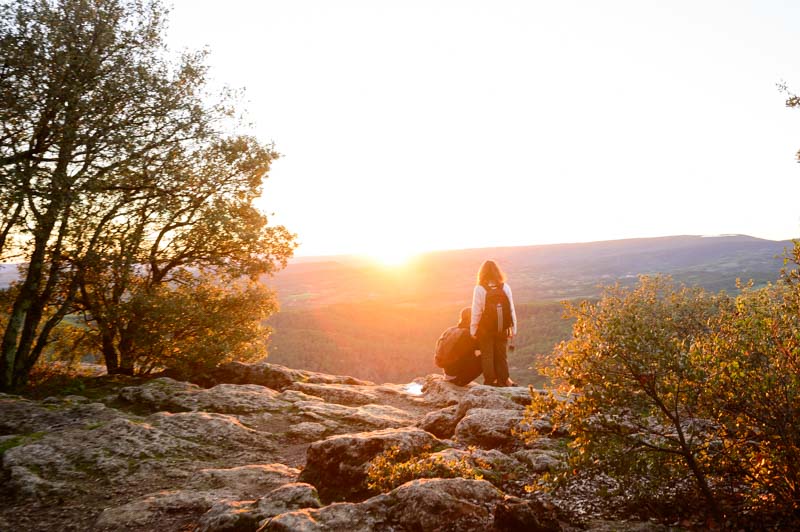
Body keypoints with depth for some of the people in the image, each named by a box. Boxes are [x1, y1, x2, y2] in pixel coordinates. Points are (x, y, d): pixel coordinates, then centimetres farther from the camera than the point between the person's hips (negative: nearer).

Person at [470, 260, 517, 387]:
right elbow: (511, 310, 0)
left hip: (485, 330, -3)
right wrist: (513, 329, 9)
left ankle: (490, 381, 13)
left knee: (487, 356, 9)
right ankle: (503, 380, 18)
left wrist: (473, 330, -2)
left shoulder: (479, 289, -11)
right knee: (502, 355, 14)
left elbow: (476, 312, -11)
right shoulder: (505, 287, -3)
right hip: (502, 329, 3)